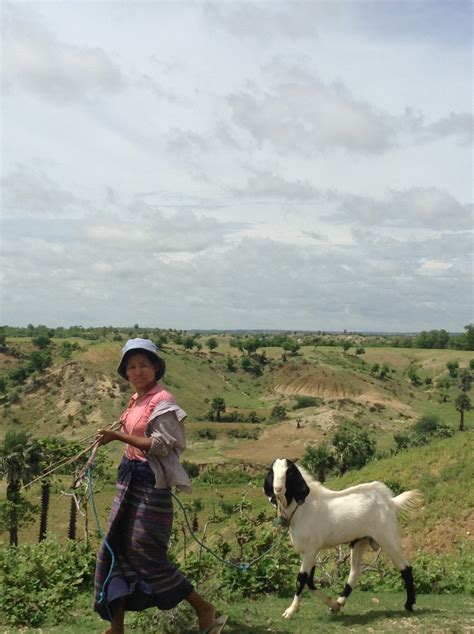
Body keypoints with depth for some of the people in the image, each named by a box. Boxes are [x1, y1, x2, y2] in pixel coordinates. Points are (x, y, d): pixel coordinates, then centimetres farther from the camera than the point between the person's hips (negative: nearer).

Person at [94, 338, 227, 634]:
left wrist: (119, 437, -25)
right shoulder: (138, 400, 11)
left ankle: (204, 609, 13)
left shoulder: (162, 401, -14)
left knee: (146, 554, -2)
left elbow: (161, 445, -21)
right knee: (116, 551, 9)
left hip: (151, 484, -9)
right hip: (131, 481, 9)